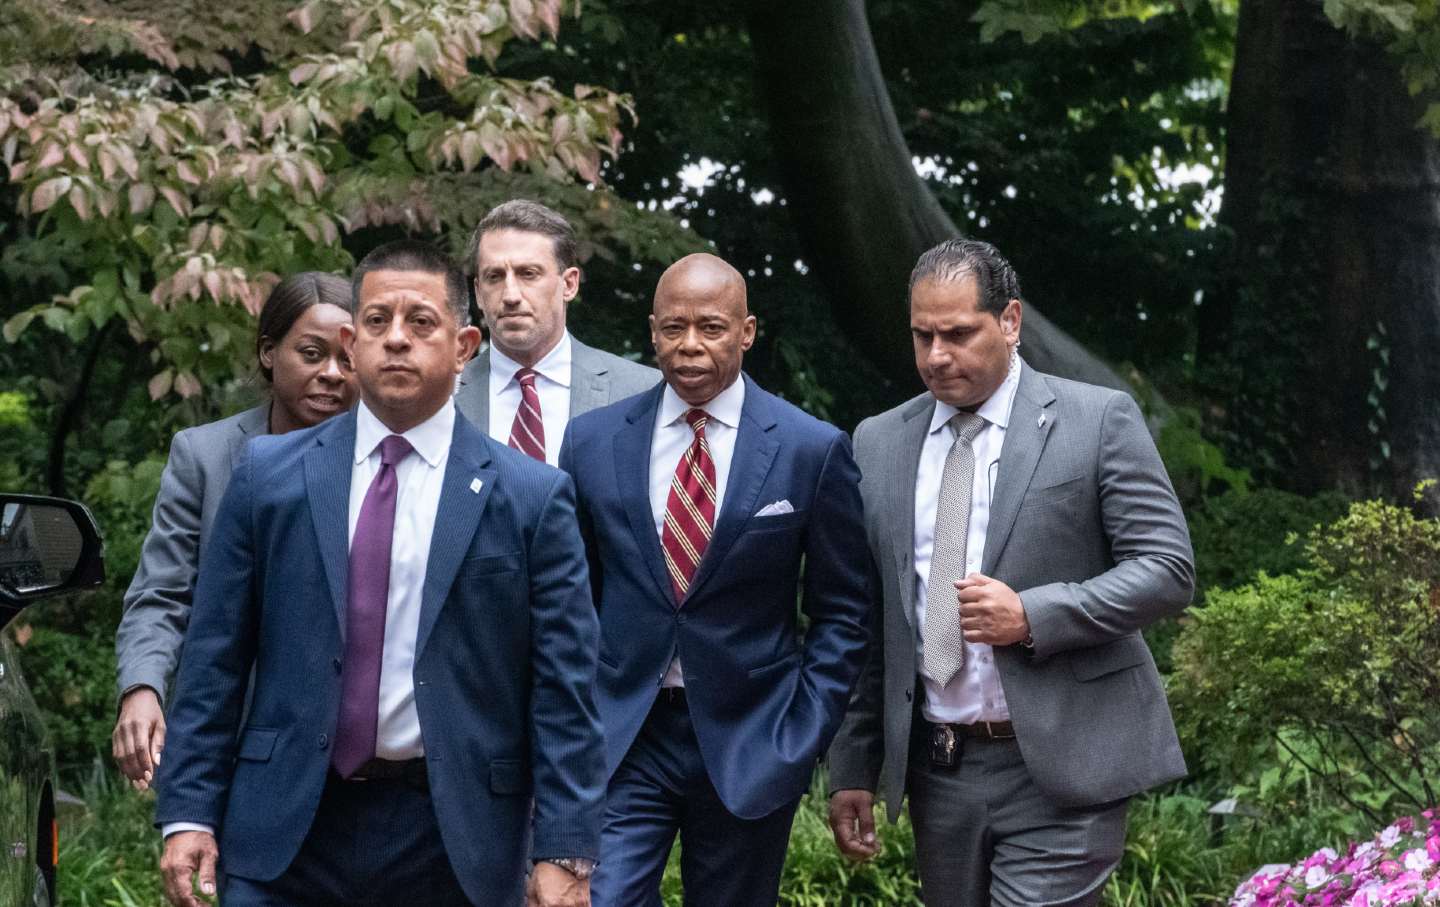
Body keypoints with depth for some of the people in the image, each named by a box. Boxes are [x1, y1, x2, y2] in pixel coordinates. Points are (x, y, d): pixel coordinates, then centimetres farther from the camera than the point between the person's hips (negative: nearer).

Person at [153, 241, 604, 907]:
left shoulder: (531, 496, 0)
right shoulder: (268, 474, 6)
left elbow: (563, 694, -2)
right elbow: (214, 660, 5)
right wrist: (188, 813, -1)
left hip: (452, 834, -1)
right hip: (287, 829, 1)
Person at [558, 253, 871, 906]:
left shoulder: (813, 451, -3)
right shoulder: (591, 442, 3)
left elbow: (841, 613, 2)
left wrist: (801, 737, -5)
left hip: (750, 746, -1)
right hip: (619, 741, 1)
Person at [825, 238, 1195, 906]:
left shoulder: (1099, 420, -2)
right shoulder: (879, 444, 10)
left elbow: (1168, 571, -6)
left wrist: (1032, 618, -18)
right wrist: (851, 770, 8)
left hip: (1059, 772, -4)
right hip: (939, 772, 4)